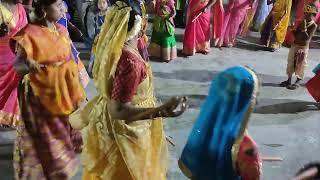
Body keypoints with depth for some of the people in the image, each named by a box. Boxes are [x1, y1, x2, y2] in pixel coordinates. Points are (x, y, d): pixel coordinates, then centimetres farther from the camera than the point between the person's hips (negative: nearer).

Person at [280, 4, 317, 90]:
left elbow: (307, 38, -20)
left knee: (300, 65, 1)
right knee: (291, 63, 11)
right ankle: (289, 80, 22)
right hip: (295, 45, 6)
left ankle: (298, 82, 10)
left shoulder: (313, 26, -11)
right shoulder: (302, 23, 5)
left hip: (303, 47, -6)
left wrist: (304, 28, -27)